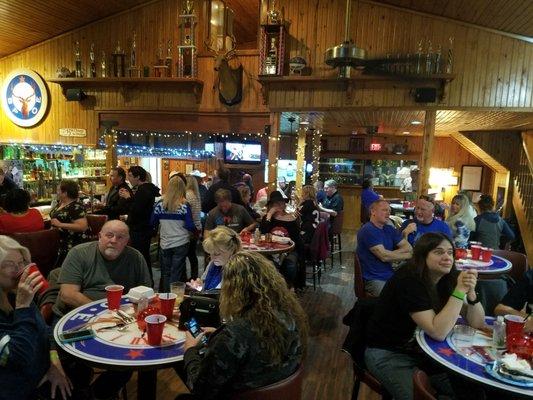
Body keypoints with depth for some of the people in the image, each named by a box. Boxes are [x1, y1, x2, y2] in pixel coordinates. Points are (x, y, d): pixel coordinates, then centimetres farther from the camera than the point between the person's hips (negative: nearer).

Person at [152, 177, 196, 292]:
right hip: (181, 243, -2)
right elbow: (190, 226, -13)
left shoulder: (160, 204, -3)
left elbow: (153, 223, 4)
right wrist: (195, 230, 8)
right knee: (176, 274, 6)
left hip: (164, 244, 3)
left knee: (166, 273, 15)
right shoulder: (184, 205, -10)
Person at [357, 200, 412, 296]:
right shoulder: (367, 230, -13)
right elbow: (384, 256, -19)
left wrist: (391, 255, -13)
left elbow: (408, 247, 5)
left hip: (390, 276, 7)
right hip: (374, 280, -7)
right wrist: (408, 255, -5)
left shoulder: (389, 229, 11)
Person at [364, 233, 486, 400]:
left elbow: (477, 324, -3)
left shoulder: (446, 279, -4)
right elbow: (438, 332, -31)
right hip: (388, 354, -7)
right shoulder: (408, 281, -26)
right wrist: (460, 291, -31)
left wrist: (470, 291, -21)